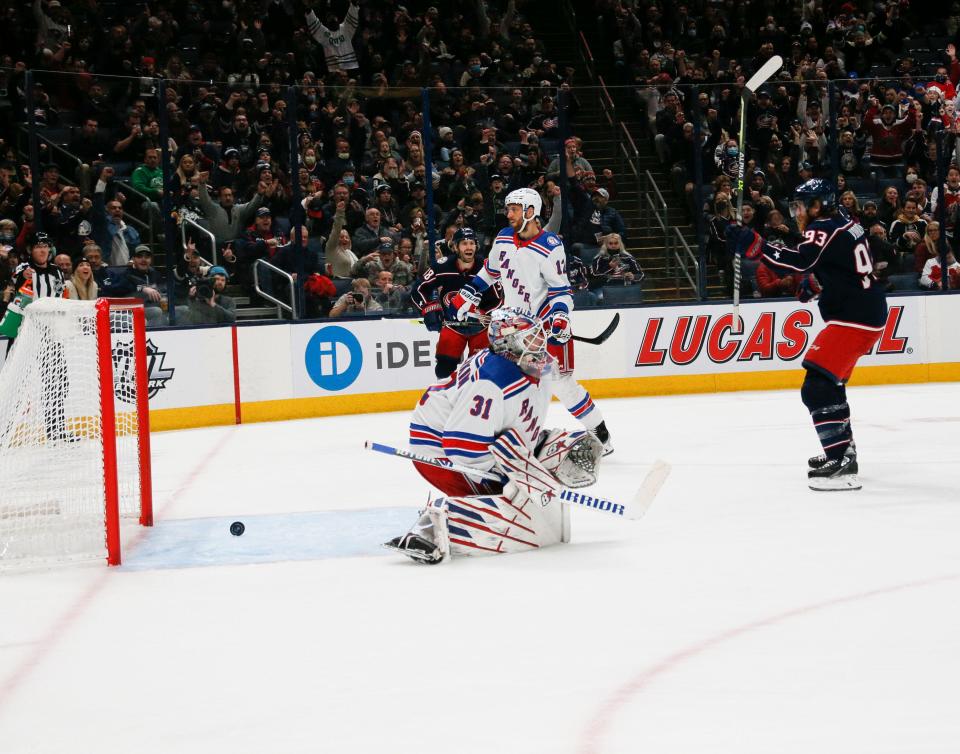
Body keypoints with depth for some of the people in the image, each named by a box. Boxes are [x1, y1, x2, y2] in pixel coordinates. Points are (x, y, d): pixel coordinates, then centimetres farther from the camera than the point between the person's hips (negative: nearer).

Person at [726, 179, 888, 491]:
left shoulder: (824, 230, -15)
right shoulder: (845, 226, 16)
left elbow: (801, 260, -31)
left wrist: (753, 246, -35)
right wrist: (815, 282, 18)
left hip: (854, 319, -11)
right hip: (867, 314, 11)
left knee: (817, 388, -17)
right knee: (830, 384, 25)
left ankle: (842, 463, -25)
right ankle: (843, 450, 38)